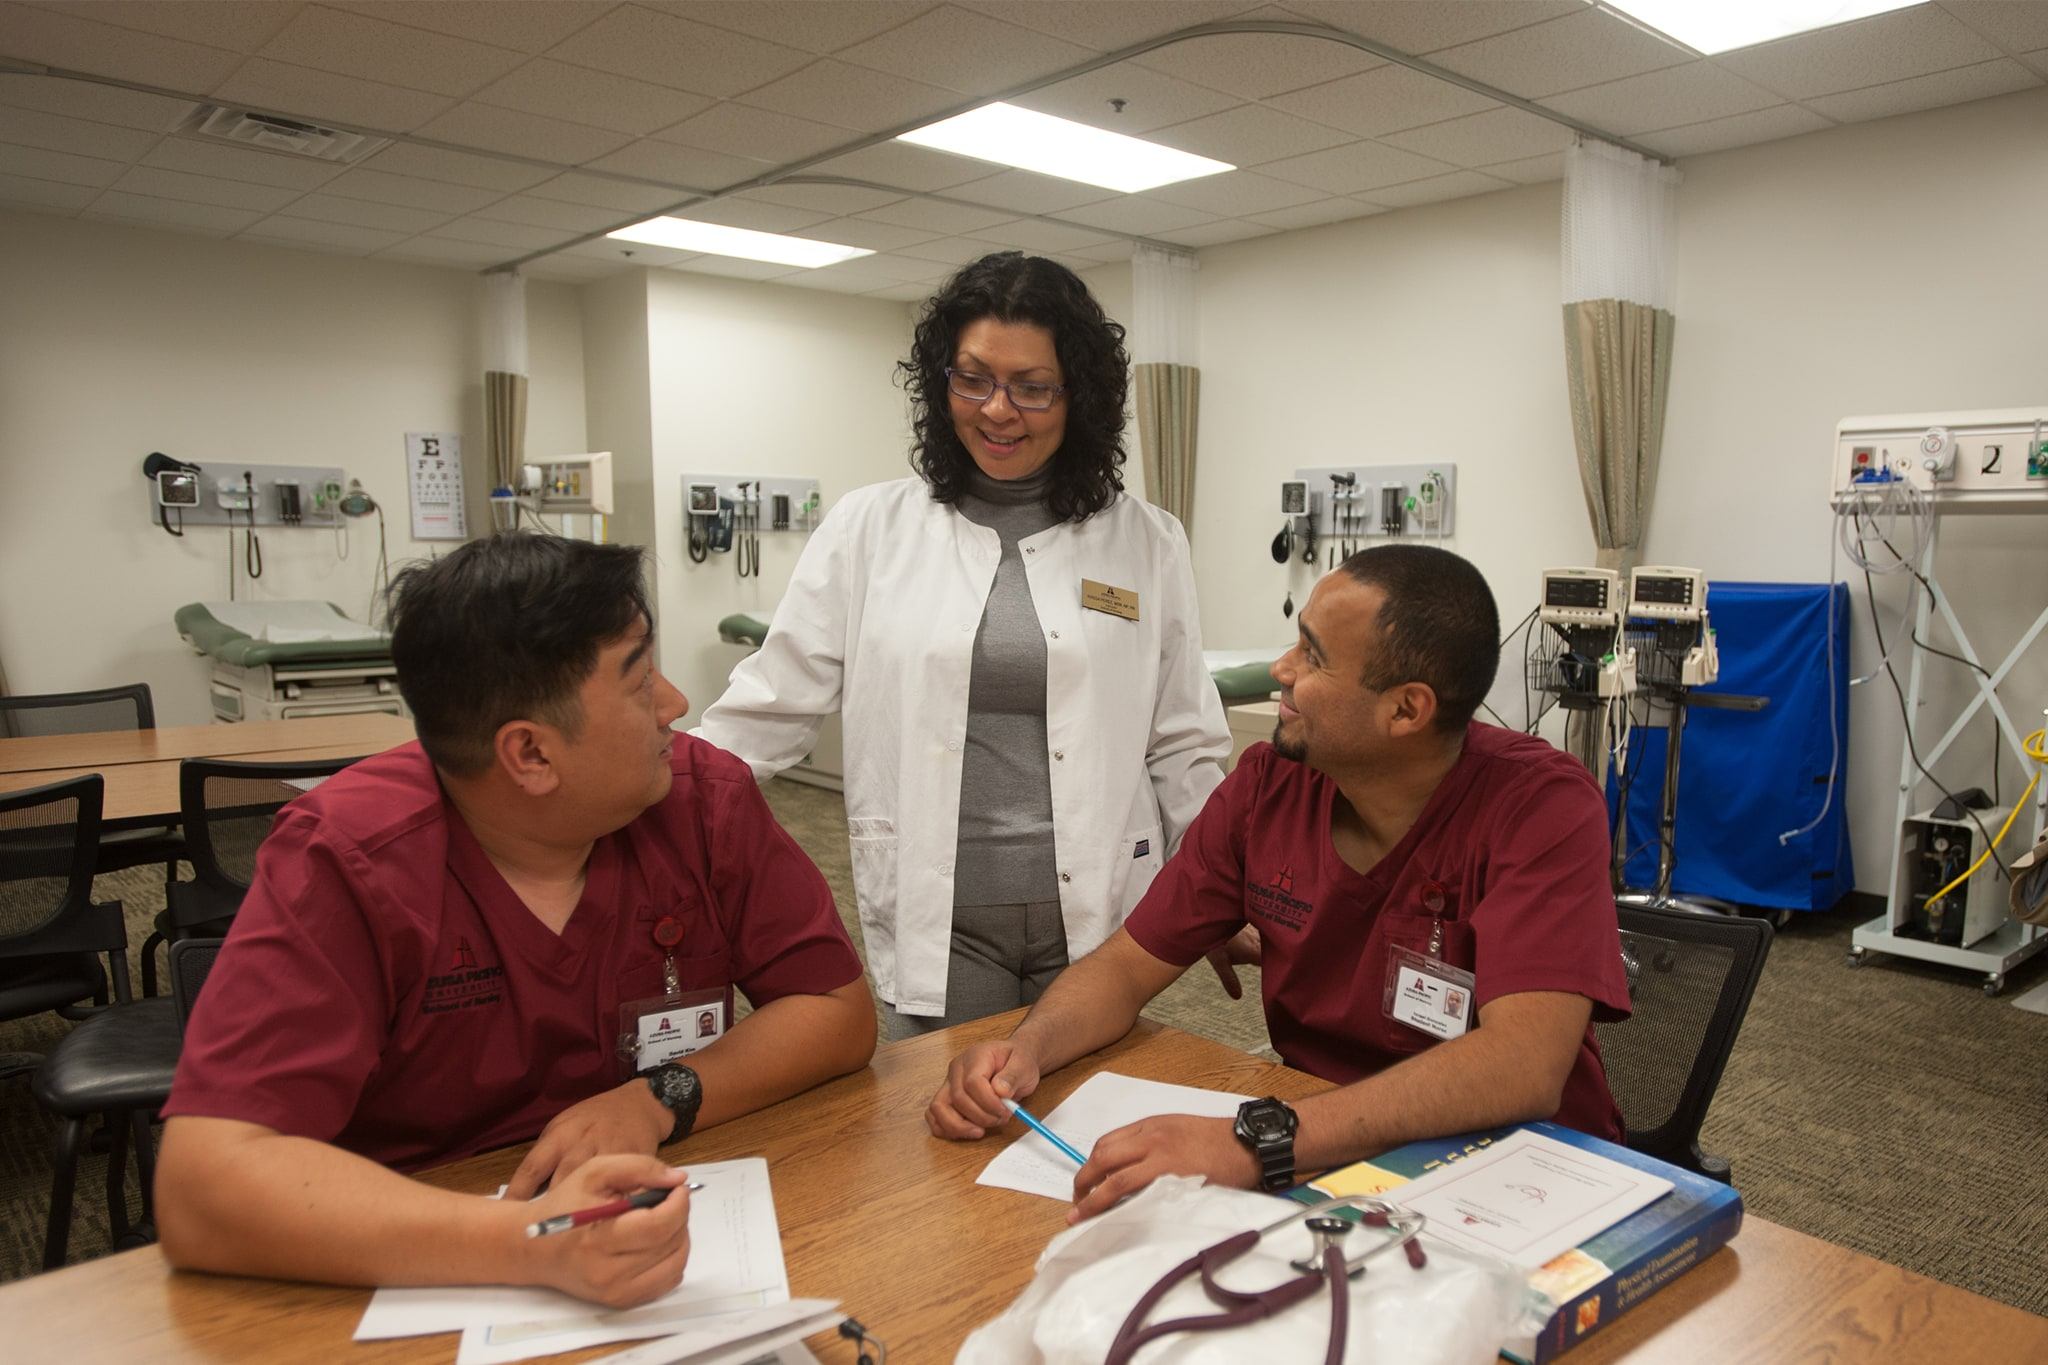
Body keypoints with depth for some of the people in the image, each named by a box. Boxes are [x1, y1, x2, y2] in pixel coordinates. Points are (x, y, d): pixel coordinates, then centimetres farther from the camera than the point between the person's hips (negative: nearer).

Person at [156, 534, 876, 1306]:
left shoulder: (706, 796, -8)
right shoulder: (342, 862, -17)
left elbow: (840, 1010, -4)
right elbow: (204, 1188, -25)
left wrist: (660, 1101, -21)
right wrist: (532, 1243, -38)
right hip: (429, 1283, -3)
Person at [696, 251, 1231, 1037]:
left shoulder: (1146, 544, 2)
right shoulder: (868, 529, 1)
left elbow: (1185, 749, 6)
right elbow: (771, 706, 2)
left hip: (1097, 916, 1)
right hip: (935, 917, 0)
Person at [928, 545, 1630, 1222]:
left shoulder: (1543, 808, -19)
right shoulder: (1268, 784, -5)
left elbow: (1523, 1065, -33)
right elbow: (1128, 966, 1)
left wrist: (1259, 1141, -44)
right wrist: (1027, 1048, -21)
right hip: (1322, 1158, 4)